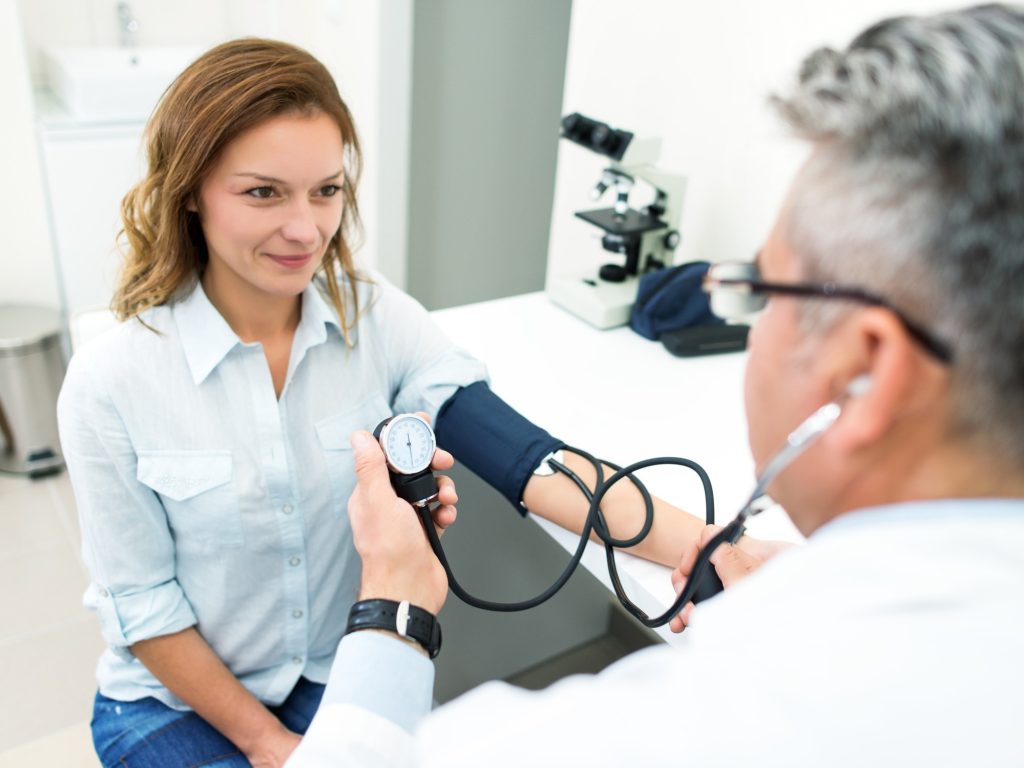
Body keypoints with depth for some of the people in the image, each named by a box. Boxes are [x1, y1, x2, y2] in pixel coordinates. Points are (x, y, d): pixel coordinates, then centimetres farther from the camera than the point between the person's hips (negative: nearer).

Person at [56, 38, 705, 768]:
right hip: (179, 700, -2)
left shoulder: (379, 317, -13)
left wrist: (699, 545, -37)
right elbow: (141, 602, -11)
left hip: (344, 675, 3)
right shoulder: (111, 380, -18)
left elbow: (510, 445, -24)